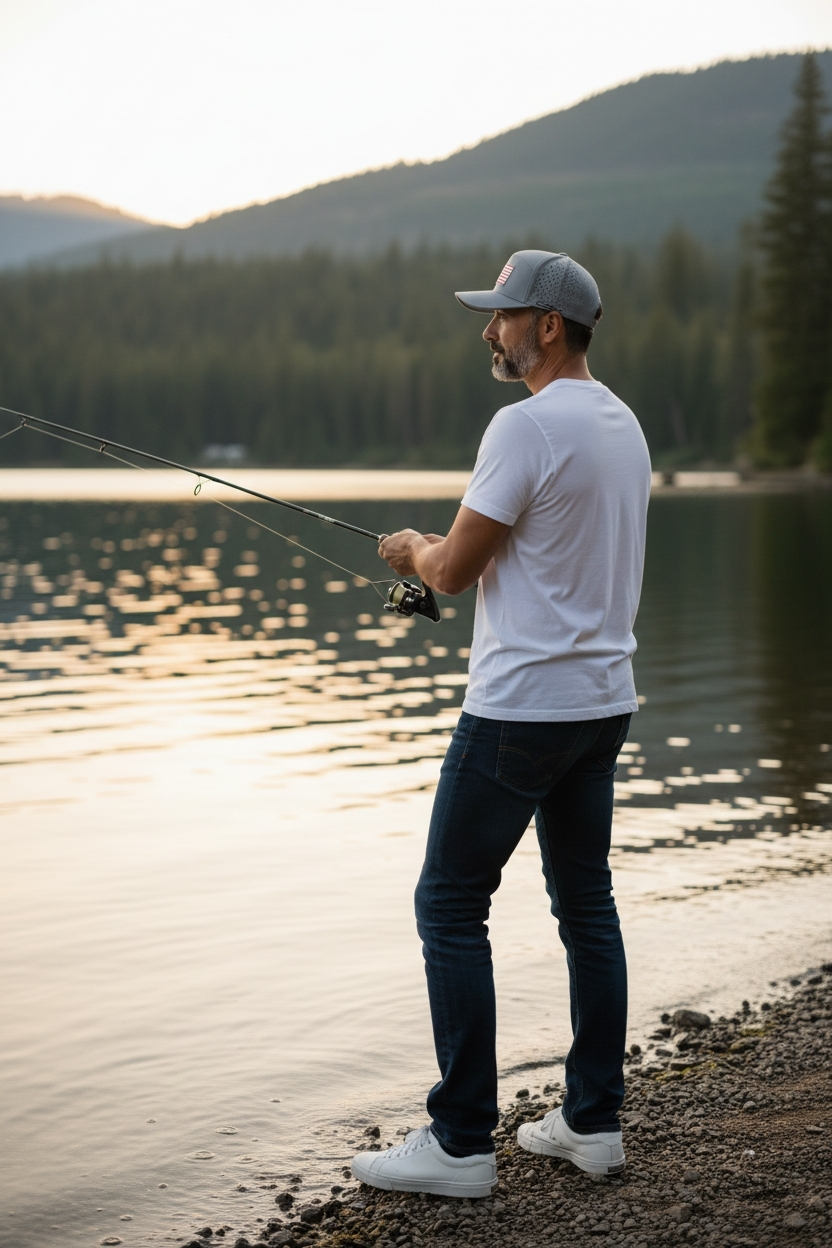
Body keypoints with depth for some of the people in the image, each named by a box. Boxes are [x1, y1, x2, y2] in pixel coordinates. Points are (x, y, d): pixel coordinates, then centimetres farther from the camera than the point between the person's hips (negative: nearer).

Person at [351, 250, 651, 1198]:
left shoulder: (528, 425, -16)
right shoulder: (622, 424, 13)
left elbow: (455, 570, -14)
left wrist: (414, 550, 7)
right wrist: (449, 554, 16)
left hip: (521, 706, -9)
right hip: (603, 699, 9)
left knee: (450, 905, -1)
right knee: (586, 901, 14)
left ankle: (461, 1142, 2)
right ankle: (593, 1122, 20)